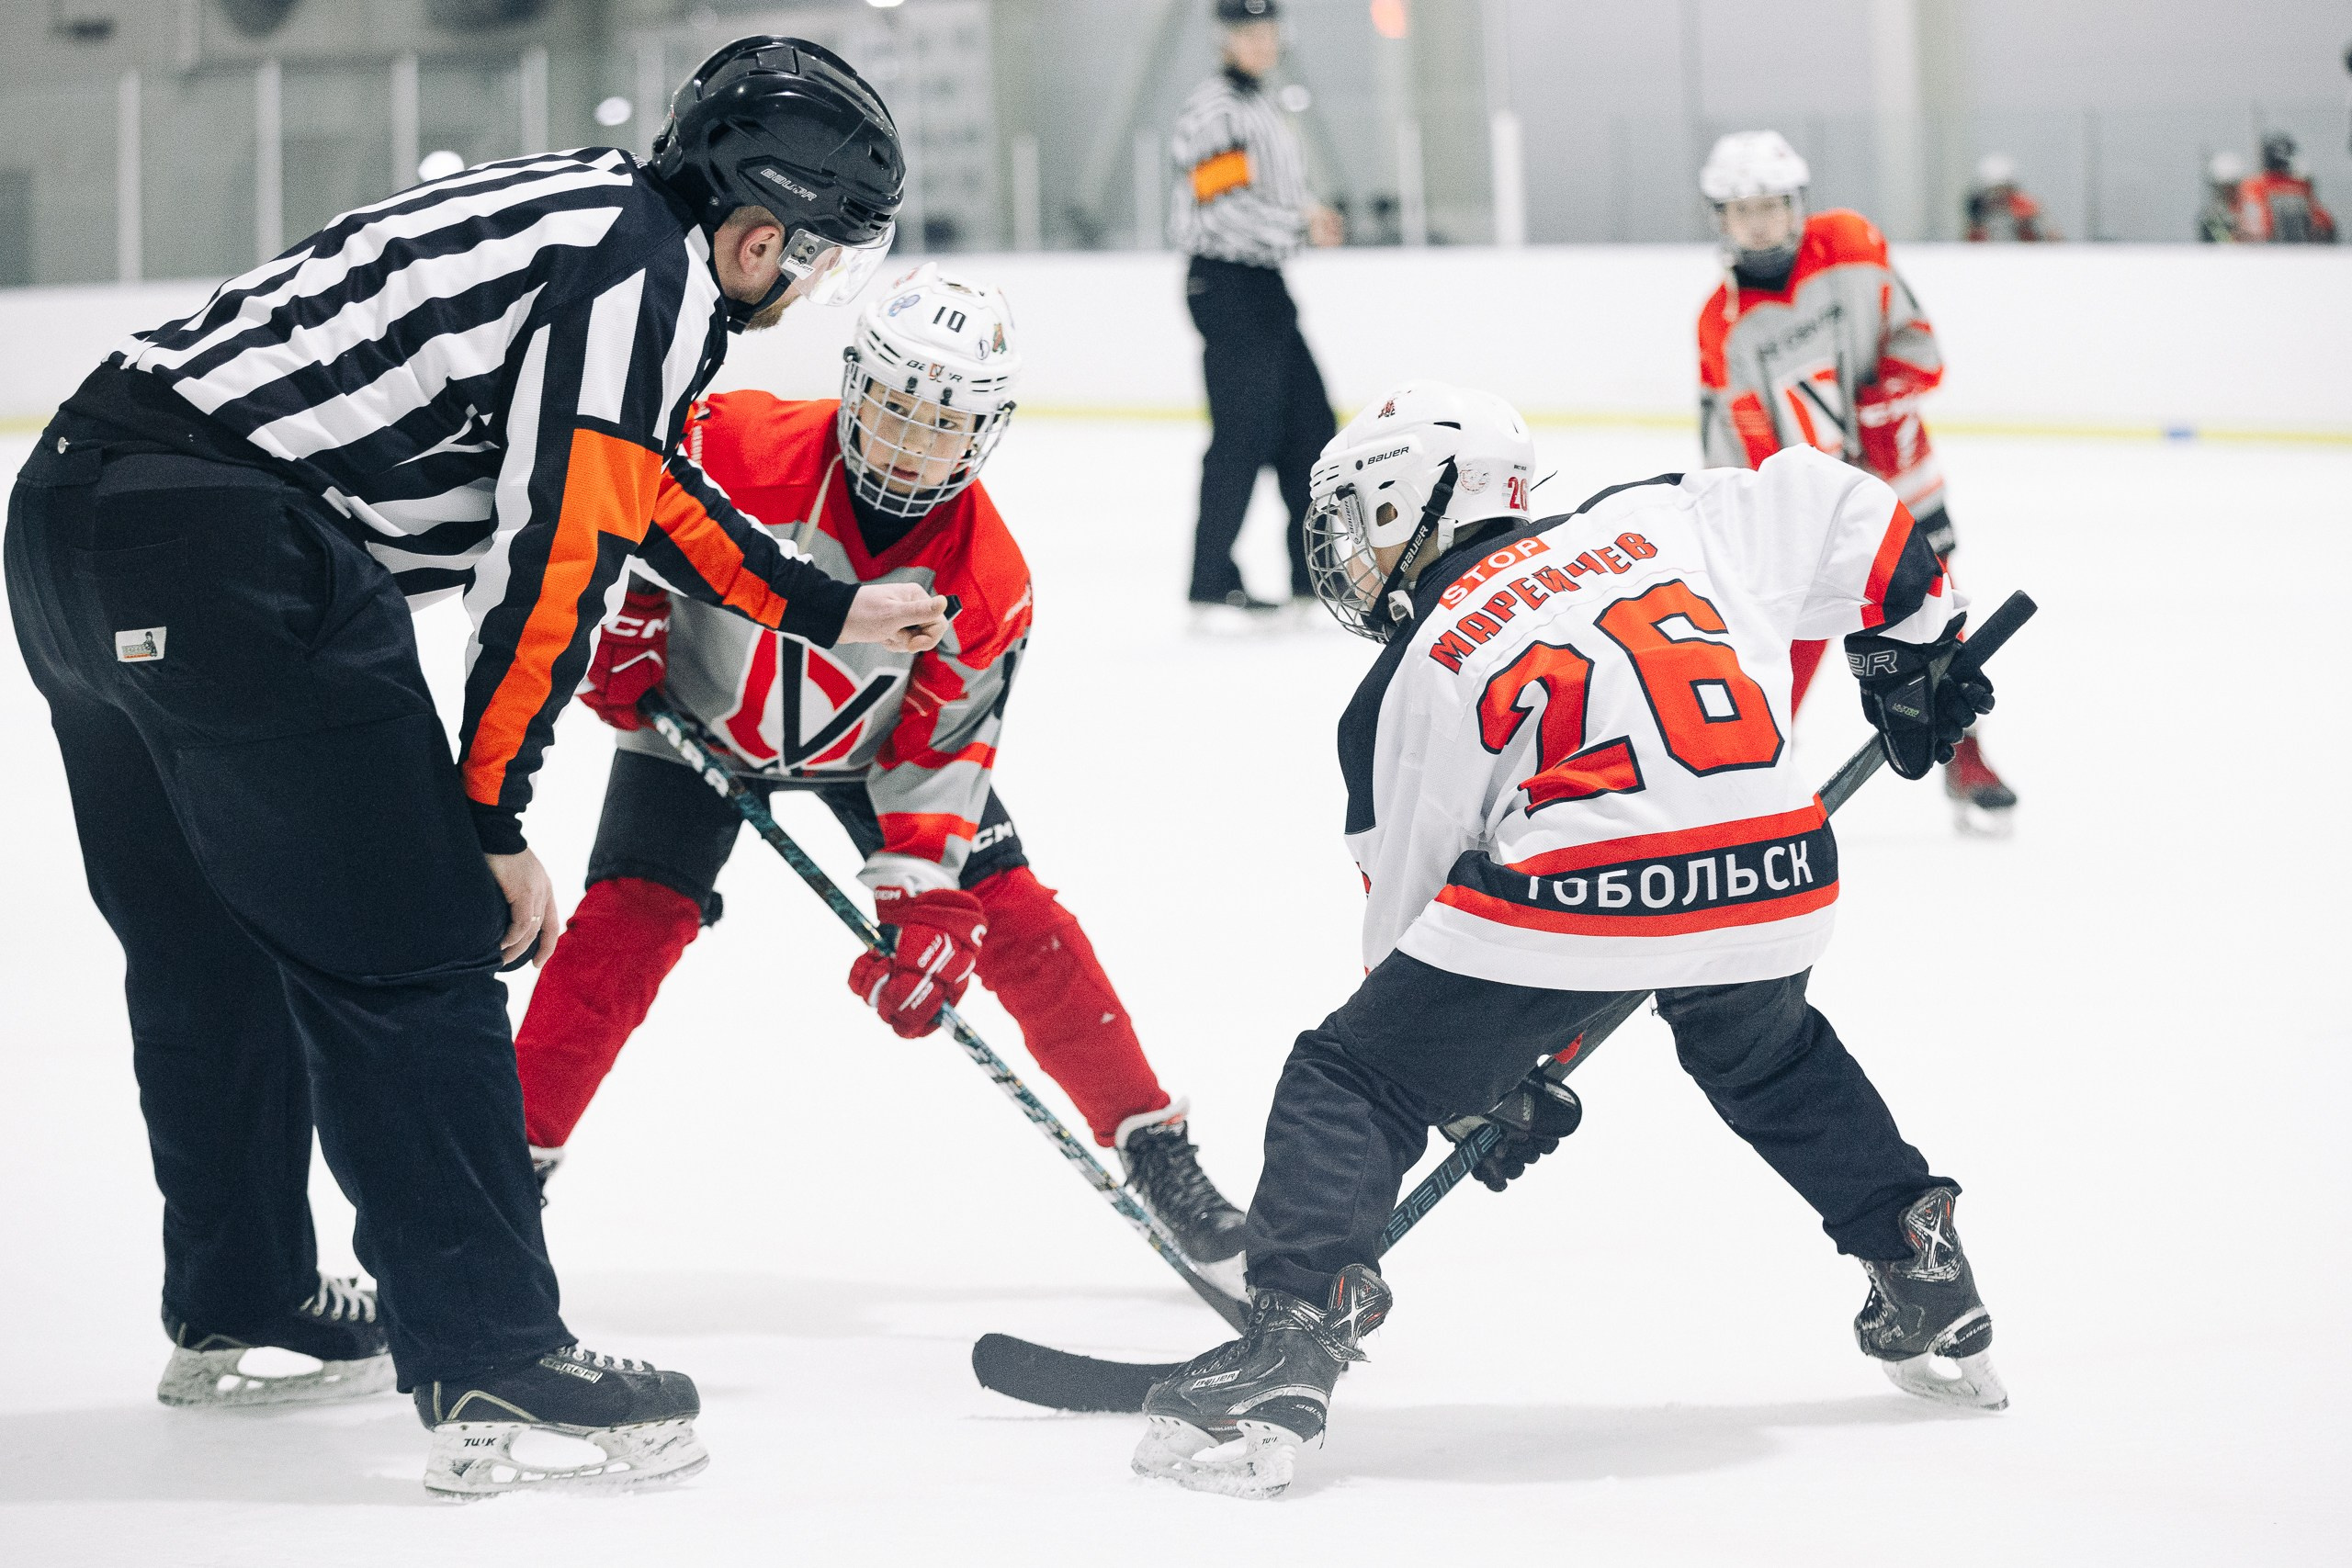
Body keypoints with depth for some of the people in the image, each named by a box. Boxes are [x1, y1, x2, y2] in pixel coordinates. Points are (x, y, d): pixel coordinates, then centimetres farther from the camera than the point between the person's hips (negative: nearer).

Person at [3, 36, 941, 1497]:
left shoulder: (587, 216, 21)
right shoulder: (652, 281, -7)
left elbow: (637, 482, 34)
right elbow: (555, 557, -11)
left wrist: (828, 607, 42)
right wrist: (493, 818, -5)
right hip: (232, 554, -10)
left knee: (210, 945, 22)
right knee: (409, 954, -5)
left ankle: (237, 1314, 35)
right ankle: (494, 1369, -5)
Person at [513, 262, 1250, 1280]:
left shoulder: (987, 584, -25)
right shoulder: (738, 449, -32)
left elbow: (938, 755, -19)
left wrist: (926, 906, -26)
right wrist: (626, 618, -18)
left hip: (872, 740, 1)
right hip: (698, 716, -1)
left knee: (1015, 923, -6)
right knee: (625, 924, -16)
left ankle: (1154, 1150, 4)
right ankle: (514, 1155, -4)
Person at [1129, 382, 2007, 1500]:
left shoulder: (1417, 676, 10)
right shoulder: (1655, 522, 19)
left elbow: (1409, 894, 15)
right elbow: (1832, 510, 21)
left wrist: (1487, 1074, 26)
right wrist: (1910, 650, 35)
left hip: (1574, 901, -5)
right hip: (1773, 882, 5)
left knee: (1350, 1082, 7)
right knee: (1773, 1061, 38)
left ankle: (1289, 1347, -9)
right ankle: (1928, 1285, 38)